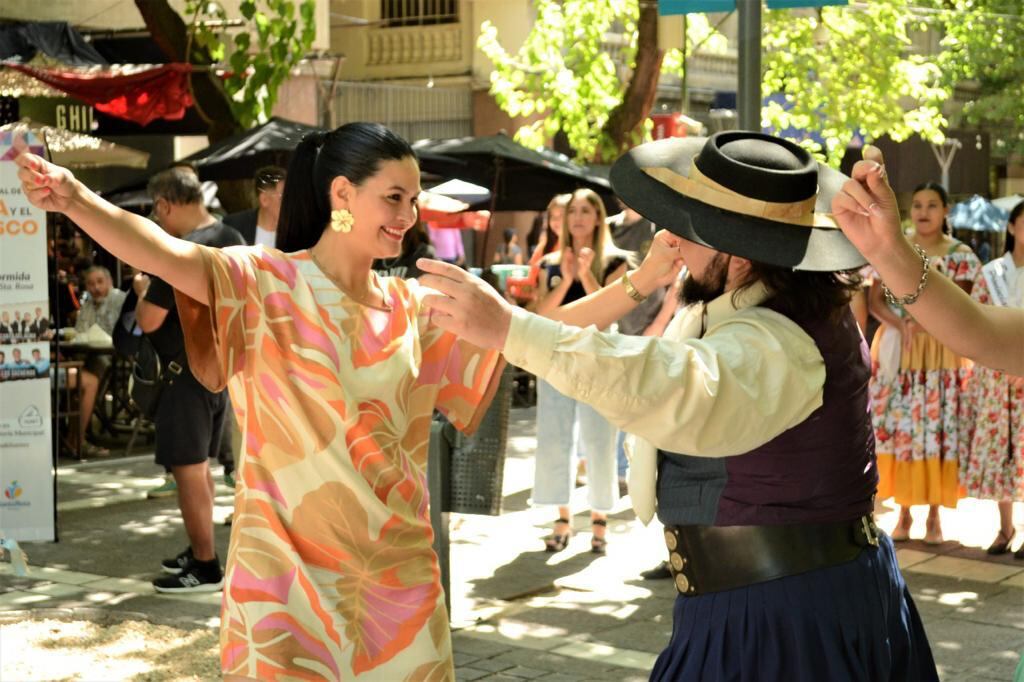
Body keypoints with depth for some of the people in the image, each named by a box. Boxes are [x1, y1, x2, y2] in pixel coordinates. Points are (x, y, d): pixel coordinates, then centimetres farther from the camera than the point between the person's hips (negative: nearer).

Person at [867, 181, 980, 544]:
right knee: (897, 428, 2)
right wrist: (902, 325, -16)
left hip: (942, 354, -2)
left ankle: (934, 515, 7)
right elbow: (875, 300, 2)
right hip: (896, 351, 2)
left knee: (937, 430, -2)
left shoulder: (960, 255, 1)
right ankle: (903, 512, 12)